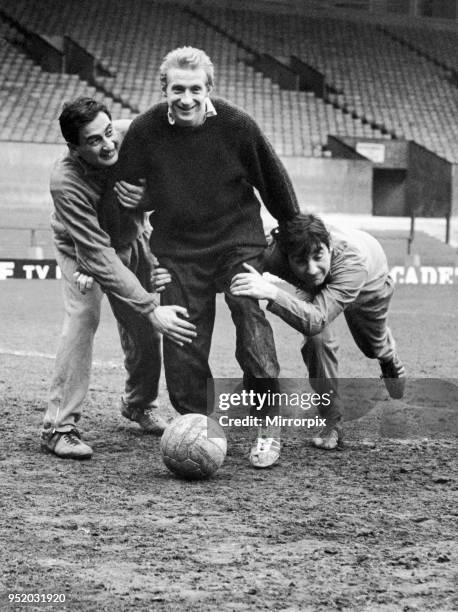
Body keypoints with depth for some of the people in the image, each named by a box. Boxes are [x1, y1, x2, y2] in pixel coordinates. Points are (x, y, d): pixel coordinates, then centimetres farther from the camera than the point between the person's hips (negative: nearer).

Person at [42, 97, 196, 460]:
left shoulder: (134, 135, -31)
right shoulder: (66, 182, -40)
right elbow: (99, 257, -41)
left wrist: (144, 192, -38)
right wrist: (152, 310, -45)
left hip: (132, 238, 4)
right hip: (83, 249, -4)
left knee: (143, 328, 4)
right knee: (83, 315, -24)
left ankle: (140, 404, 33)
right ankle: (60, 427, -21)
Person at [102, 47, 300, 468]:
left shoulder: (236, 125, -11)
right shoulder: (145, 131, -9)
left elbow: (272, 180, 3)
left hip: (238, 239, -2)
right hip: (177, 249, 2)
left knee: (251, 316, -16)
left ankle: (267, 430, -10)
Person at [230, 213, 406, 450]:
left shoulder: (352, 259, -54)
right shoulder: (273, 254, -46)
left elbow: (316, 320, -64)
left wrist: (272, 293, -77)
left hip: (371, 283, -1)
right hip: (316, 290, 1)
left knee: (374, 345, 25)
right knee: (316, 339, -27)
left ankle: (390, 361, 65)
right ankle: (332, 422, -8)